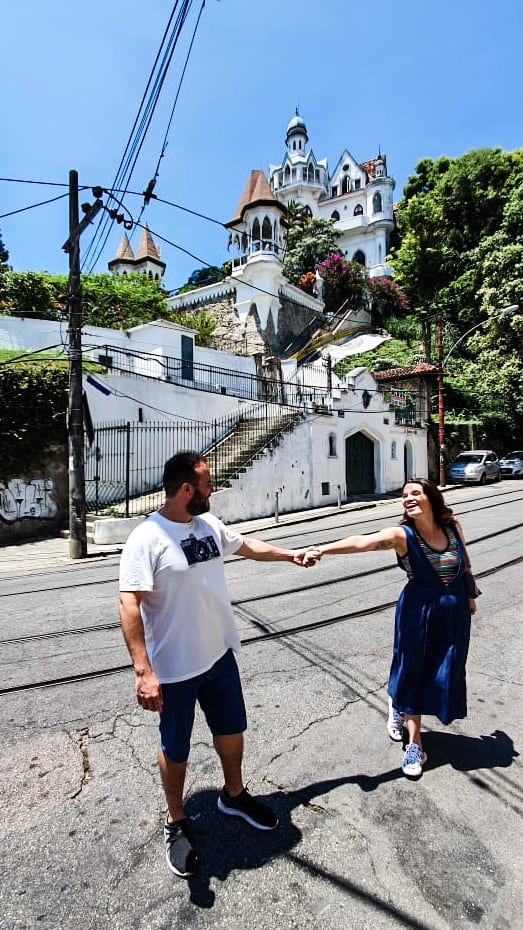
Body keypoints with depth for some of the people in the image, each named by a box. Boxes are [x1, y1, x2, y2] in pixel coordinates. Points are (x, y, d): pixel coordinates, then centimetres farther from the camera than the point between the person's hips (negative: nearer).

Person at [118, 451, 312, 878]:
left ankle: (234, 794, 50)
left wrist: (290, 554, 21)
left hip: (220, 655, 7)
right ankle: (177, 823, 42)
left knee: (232, 728, 23)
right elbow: (129, 605, -25)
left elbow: (246, 545, 16)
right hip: (175, 668, -6)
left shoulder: (210, 524, -2)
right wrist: (143, 671, -30)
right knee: (176, 747, 15)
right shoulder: (147, 538, -23)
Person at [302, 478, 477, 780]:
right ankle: (415, 744, 24)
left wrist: (469, 595, 21)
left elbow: (465, 562, 12)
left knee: (445, 673, 10)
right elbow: (362, 542, -35)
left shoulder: (453, 527, -6)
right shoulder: (402, 535, -18)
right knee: (413, 670, 3)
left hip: (454, 611, 4)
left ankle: (400, 707, 39)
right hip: (419, 611, -4)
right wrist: (323, 549, -49)